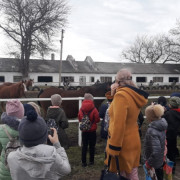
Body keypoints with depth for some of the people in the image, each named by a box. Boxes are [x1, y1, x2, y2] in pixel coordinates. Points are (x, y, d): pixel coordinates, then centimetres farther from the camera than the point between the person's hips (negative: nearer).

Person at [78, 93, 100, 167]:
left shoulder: (81, 109, -6)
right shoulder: (94, 109, -16)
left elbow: (79, 119, 5)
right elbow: (97, 120, -9)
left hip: (84, 130, 3)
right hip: (92, 130, -3)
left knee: (84, 146, 10)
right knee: (92, 146, 10)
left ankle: (83, 162, 12)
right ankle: (91, 161, 18)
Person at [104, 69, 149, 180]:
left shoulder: (121, 95, -20)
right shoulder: (134, 95, 7)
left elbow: (119, 124, -25)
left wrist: (113, 148, -20)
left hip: (122, 144, -8)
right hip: (133, 142, 8)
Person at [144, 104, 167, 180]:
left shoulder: (152, 131, -32)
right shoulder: (162, 126, -6)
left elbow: (156, 150, -36)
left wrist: (149, 163, -24)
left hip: (154, 160, -8)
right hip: (161, 159, 8)